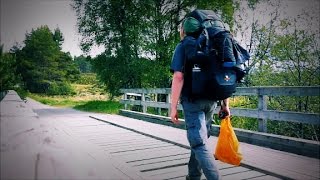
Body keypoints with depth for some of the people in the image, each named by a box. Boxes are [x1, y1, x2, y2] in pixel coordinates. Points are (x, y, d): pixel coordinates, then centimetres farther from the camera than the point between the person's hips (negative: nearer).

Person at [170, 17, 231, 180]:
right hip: (211, 101, 6)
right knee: (200, 139, 18)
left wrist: (173, 107, -14)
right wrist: (225, 104, 14)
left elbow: (179, 77, -16)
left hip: (192, 100, -6)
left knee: (199, 143, -4)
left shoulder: (183, 46, -3)